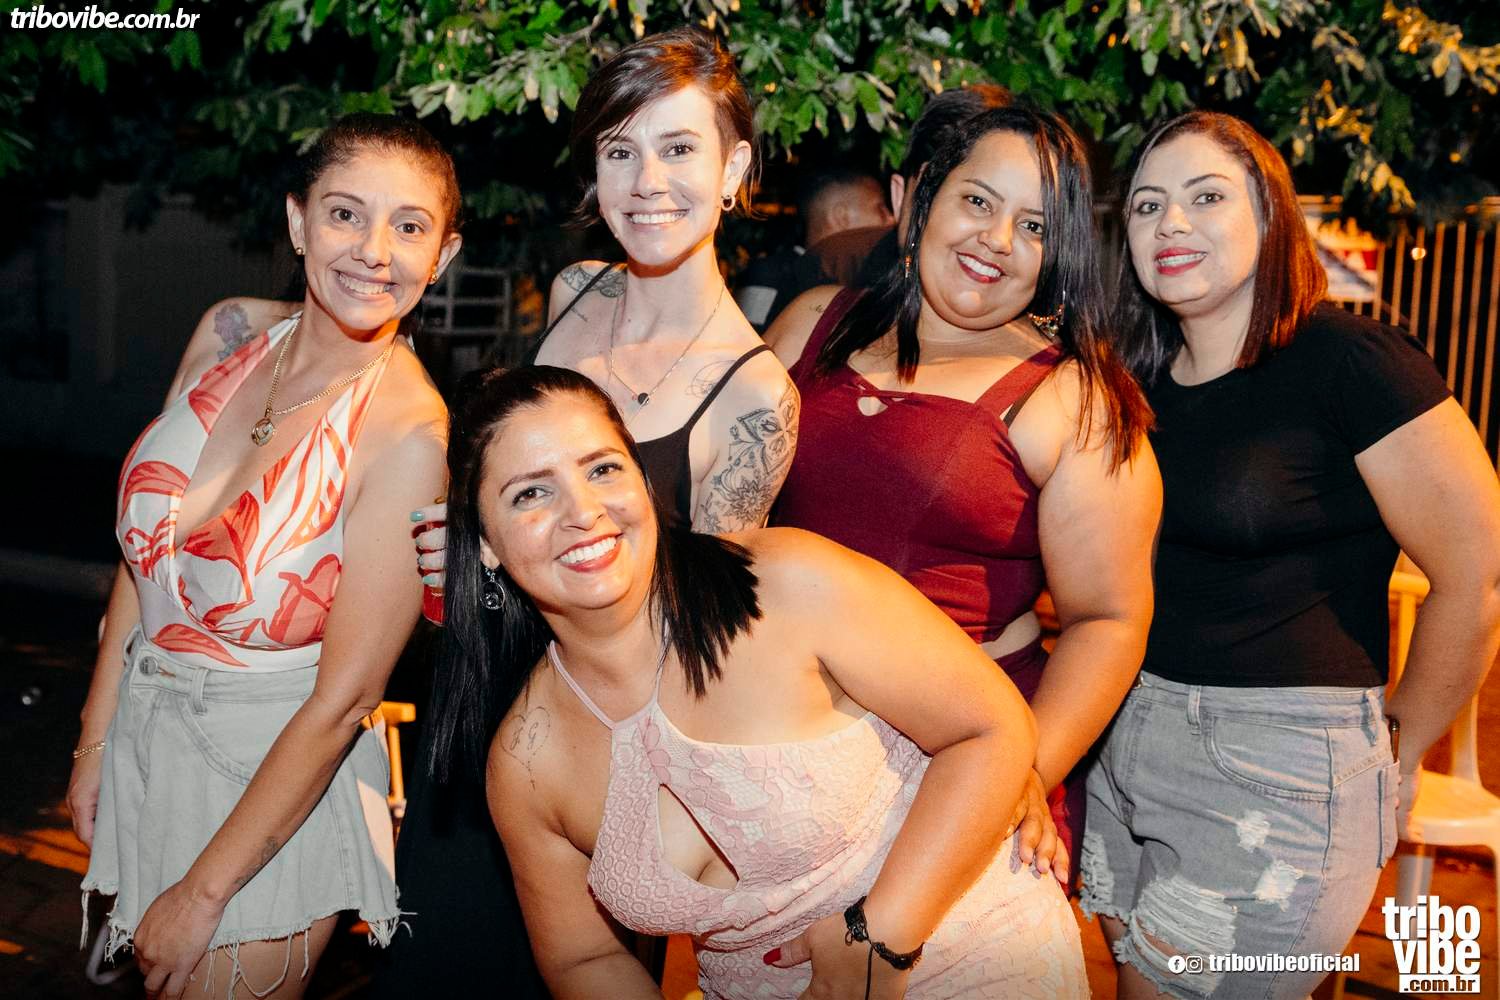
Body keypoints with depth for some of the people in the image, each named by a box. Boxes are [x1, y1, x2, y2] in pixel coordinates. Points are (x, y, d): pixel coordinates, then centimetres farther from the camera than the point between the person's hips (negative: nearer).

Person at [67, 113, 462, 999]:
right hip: (146, 734, 6)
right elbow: (146, 546, 3)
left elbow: (342, 700, -21)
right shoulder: (230, 333, -7)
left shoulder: (411, 436, -25)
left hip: (277, 779, -6)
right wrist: (97, 740, 6)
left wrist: (204, 892, -13)